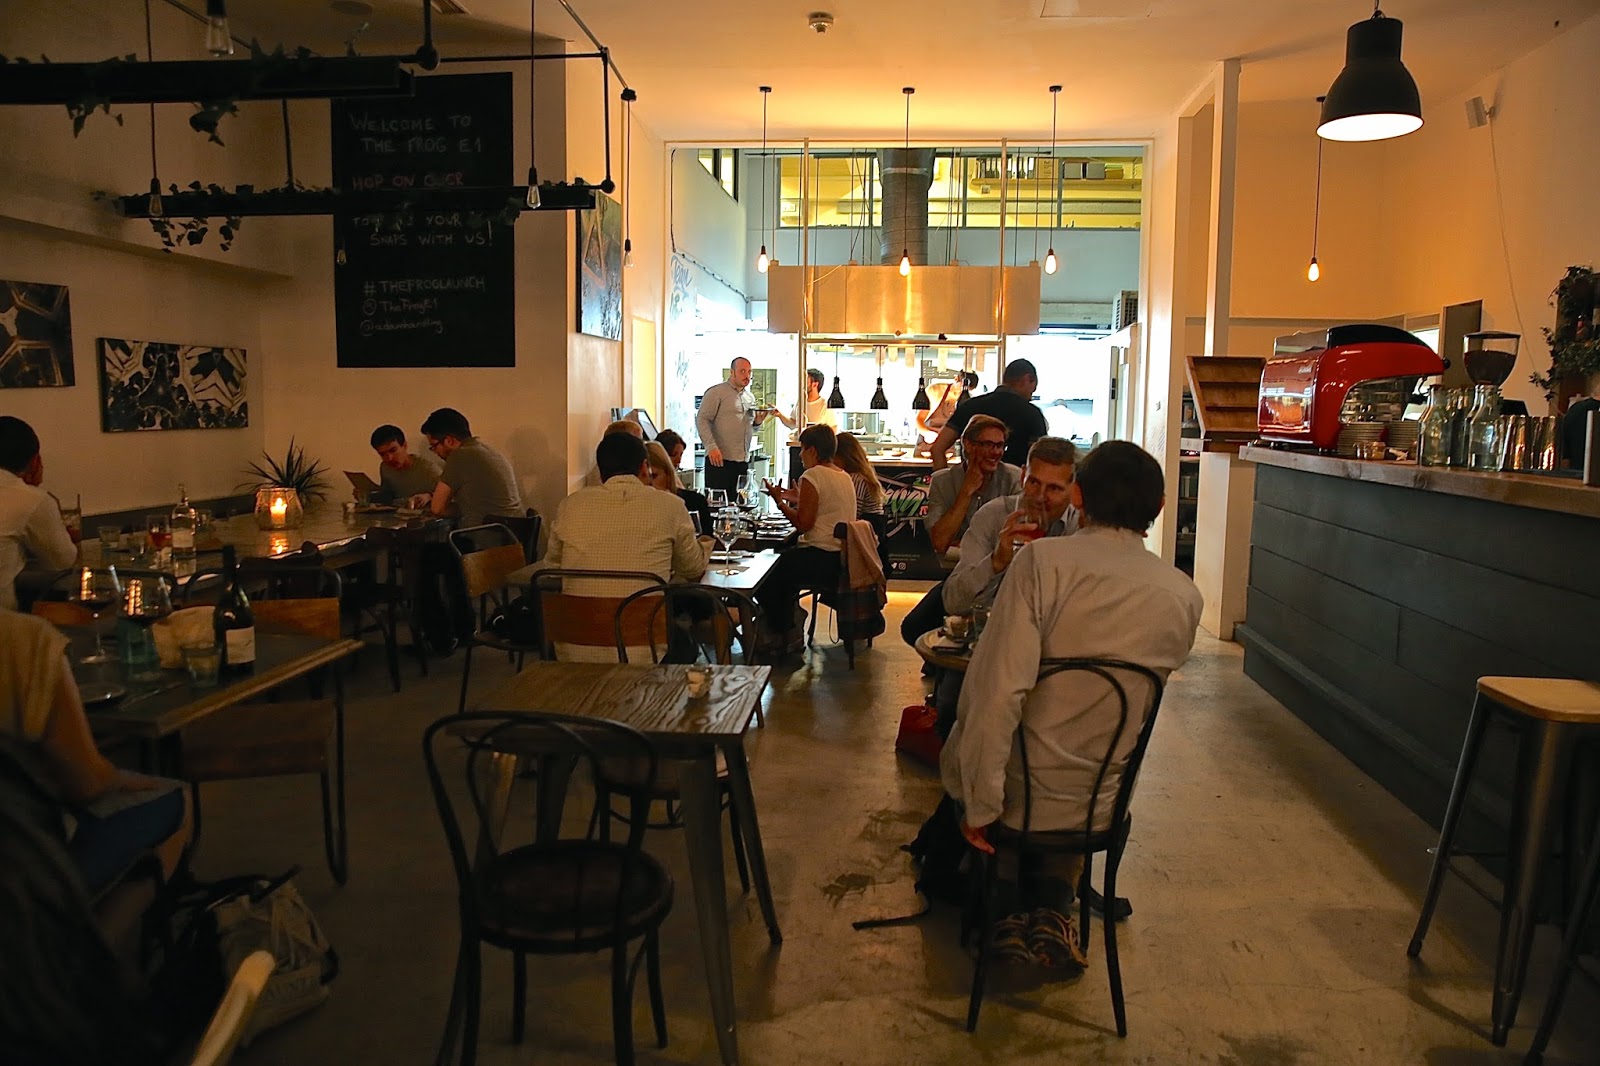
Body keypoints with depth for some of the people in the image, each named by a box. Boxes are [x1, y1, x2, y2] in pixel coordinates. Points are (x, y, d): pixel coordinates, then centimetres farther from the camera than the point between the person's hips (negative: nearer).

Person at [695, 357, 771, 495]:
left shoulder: (749, 398, 20)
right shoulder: (716, 392, -2)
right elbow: (702, 420, -10)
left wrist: (757, 422, 6)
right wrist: (711, 447, -21)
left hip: (743, 461, 7)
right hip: (720, 459, -7)